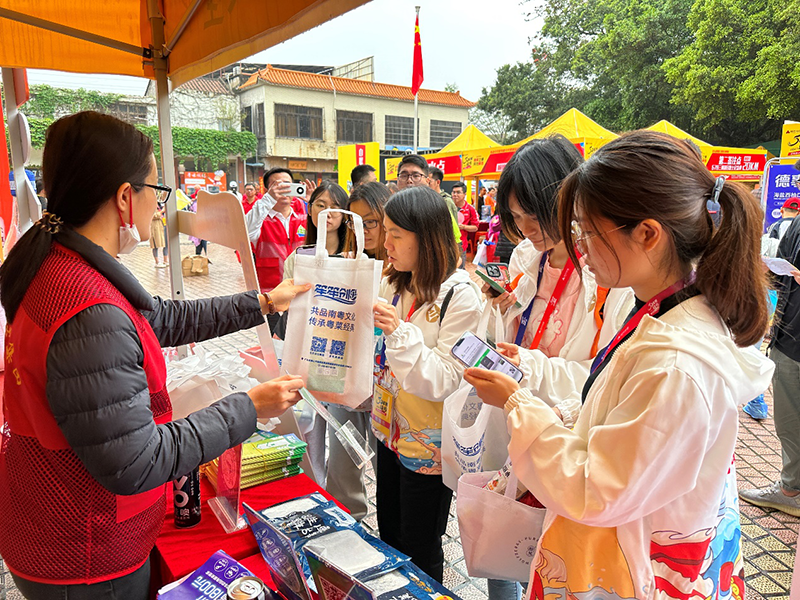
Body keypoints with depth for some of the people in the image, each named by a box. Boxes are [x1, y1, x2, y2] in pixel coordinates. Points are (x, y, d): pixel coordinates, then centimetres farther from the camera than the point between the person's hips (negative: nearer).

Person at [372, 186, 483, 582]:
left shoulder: (460, 294, -19)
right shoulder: (394, 284, 2)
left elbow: (442, 381, -23)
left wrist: (400, 333, -34)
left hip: (428, 442, -7)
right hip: (390, 430, 7)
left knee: (420, 550, 13)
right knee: (388, 535, 24)